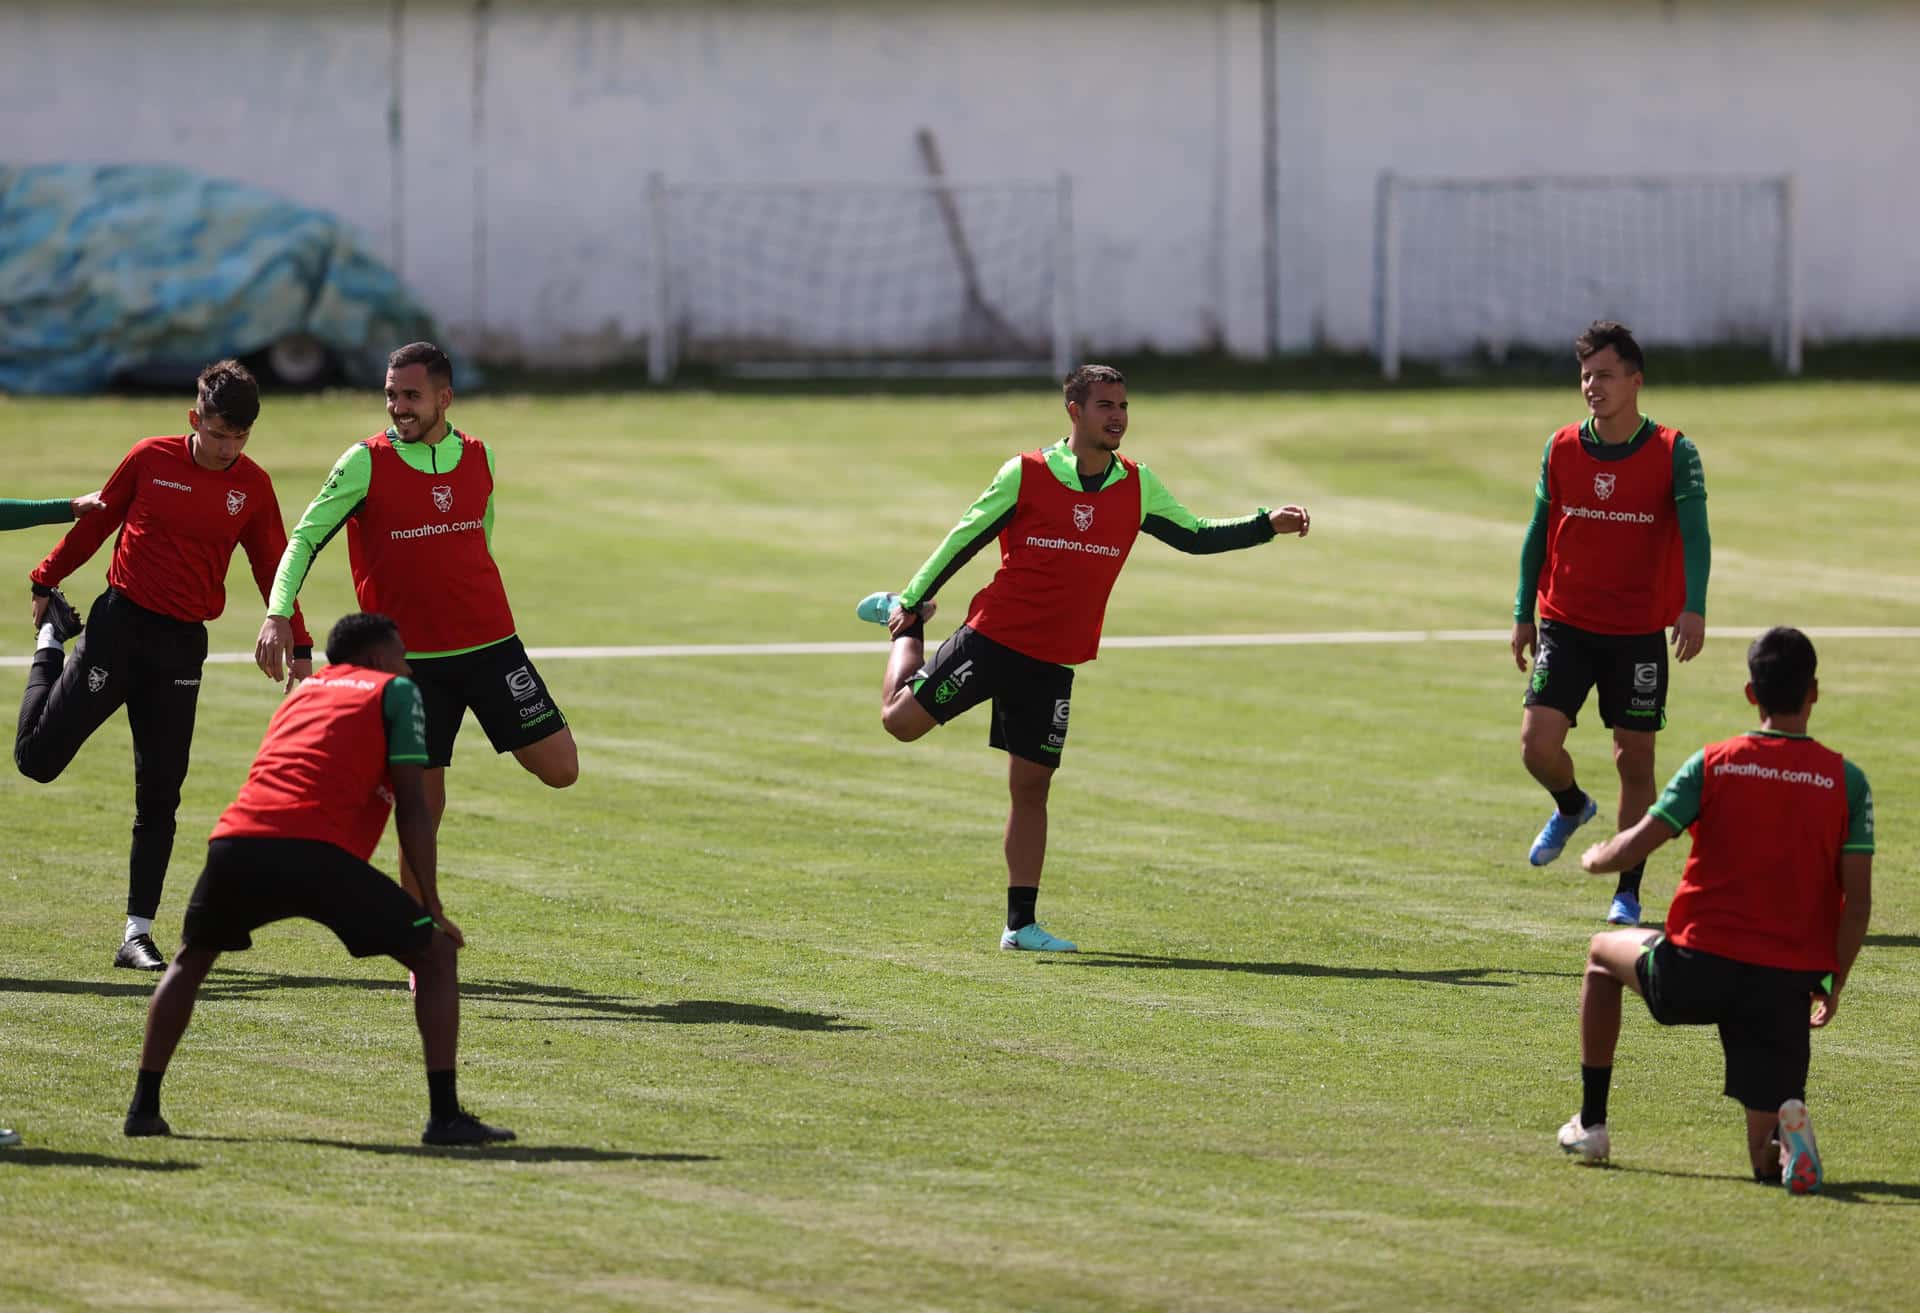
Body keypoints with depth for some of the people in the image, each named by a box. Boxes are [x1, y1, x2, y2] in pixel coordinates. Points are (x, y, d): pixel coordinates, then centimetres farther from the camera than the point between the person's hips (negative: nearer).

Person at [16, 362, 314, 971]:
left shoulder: (253, 486, 3)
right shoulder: (151, 459, -4)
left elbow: (272, 569, 9)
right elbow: (97, 521, 7)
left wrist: (298, 646, 4)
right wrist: (47, 582, 12)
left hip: (183, 645, 2)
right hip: (121, 623, -2)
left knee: (160, 795, 1)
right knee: (38, 756, -1)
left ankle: (138, 933, 6)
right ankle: (53, 638, 27)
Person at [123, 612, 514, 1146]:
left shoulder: (302, 693, 34)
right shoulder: (396, 692, 17)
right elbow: (412, 807, 7)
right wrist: (432, 908, 10)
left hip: (236, 841, 5)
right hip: (316, 851, -5)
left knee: (191, 959, 32)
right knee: (435, 953, 9)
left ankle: (144, 1107, 25)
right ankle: (445, 1116, 0)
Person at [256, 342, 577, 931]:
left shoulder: (478, 457, 5)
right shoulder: (366, 463, -6)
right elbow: (306, 537, -9)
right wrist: (278, 614, -22)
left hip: (490, 645, 3)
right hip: (412, 658, -3)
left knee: (559, 769, -5)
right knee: (421, 808, -3)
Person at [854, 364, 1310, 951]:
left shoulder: (1137, 487, 3)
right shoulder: (1025, 474, -9)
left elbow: (1195, 536, 12)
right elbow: (965, 539, -1)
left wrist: (1268, 524, -1)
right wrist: (913, 600, 4)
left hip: (1055, 662, 3)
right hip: (992, 637, -3)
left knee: (1031, 786, 5)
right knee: (902, 719, -4)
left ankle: (1020, 924, 10)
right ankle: (904, 624, 26)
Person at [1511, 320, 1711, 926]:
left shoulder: (1673, 453, -7)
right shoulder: (1562, 449, 1)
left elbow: (1694, 534, -16)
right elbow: (1539, 533, 10)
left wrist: (1694, 608, -30)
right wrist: (1523, 614, 8)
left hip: (1639, 632, -2)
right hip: (1565, 626, 2)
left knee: (1635, 762, 1)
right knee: (1538, 744, -10)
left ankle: (1627, 893, 13)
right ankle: (1571, 807, 25)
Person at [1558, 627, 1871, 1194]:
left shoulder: (1712, 764, -2)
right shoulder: (1846, 781, 0)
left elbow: (1635, 845, -5)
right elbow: (1858, 900, -3)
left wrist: (1596, 858, 19)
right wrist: (1834, 986, 10)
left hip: (1697, 972, -1)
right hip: (1787, 985, 1)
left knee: (1603, 953, 33)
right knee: (1768, 1162, 9)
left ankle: (1591, 1122, 30)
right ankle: (1789, 1124, -28)